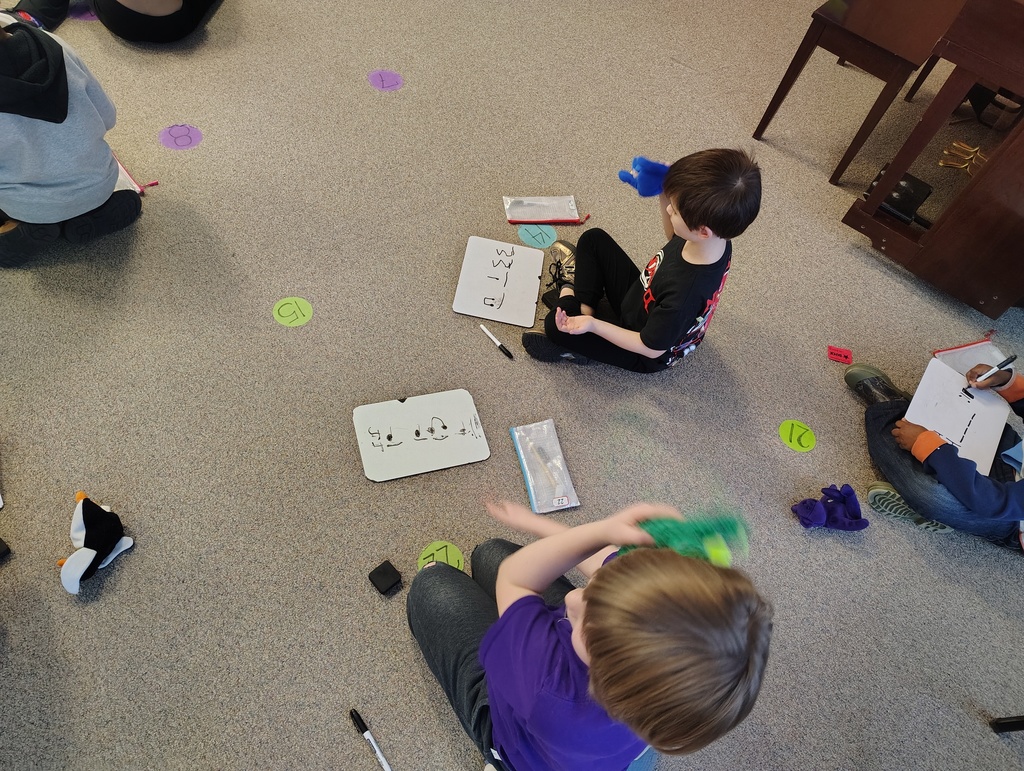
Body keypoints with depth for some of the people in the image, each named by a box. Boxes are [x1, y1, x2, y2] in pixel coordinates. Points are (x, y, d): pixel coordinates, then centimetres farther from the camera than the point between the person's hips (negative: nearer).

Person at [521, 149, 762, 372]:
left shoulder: (686, 293, -43)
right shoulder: (714, 236, -21)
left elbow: (651, 348, -28)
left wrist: (592, 325, -30)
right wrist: (664, 193, -11)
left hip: (644, 354, -7)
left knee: (555, 324, -22)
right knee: (593, 239, 7)